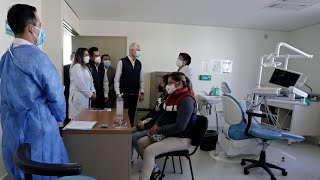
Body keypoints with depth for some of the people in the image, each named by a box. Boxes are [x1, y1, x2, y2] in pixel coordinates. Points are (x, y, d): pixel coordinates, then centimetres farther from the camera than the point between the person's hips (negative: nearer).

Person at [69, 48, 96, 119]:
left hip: (86, 97, 8)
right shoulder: (77, 67, -11)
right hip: (79, 98, -8)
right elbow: (80, 84, -18)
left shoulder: (85, 67, 18)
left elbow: (90, 81, 17)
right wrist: (90, 94, -10)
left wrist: (93, 92, 2)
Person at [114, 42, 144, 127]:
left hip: (135, 94, 4)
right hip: (124, 94, -4)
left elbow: (141, 79, 12)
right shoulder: (122, 62, -6)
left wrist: (142, 93, 7)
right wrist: (118, 94, -9)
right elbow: (116, 79, -6)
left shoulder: (139, 63, 9)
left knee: (132, 114, 10)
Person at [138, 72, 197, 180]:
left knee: (149, 151, -23)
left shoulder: (186, 100, -21)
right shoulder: (173, 96, 7)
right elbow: (165, 115, 19)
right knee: (141, 143, 4)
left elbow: (179, 126, -27)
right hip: (168, 134, 9)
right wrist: (156, 125, 1)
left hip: (181, 139, -9)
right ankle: (154, 171, 14)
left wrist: (159, 130, -18)